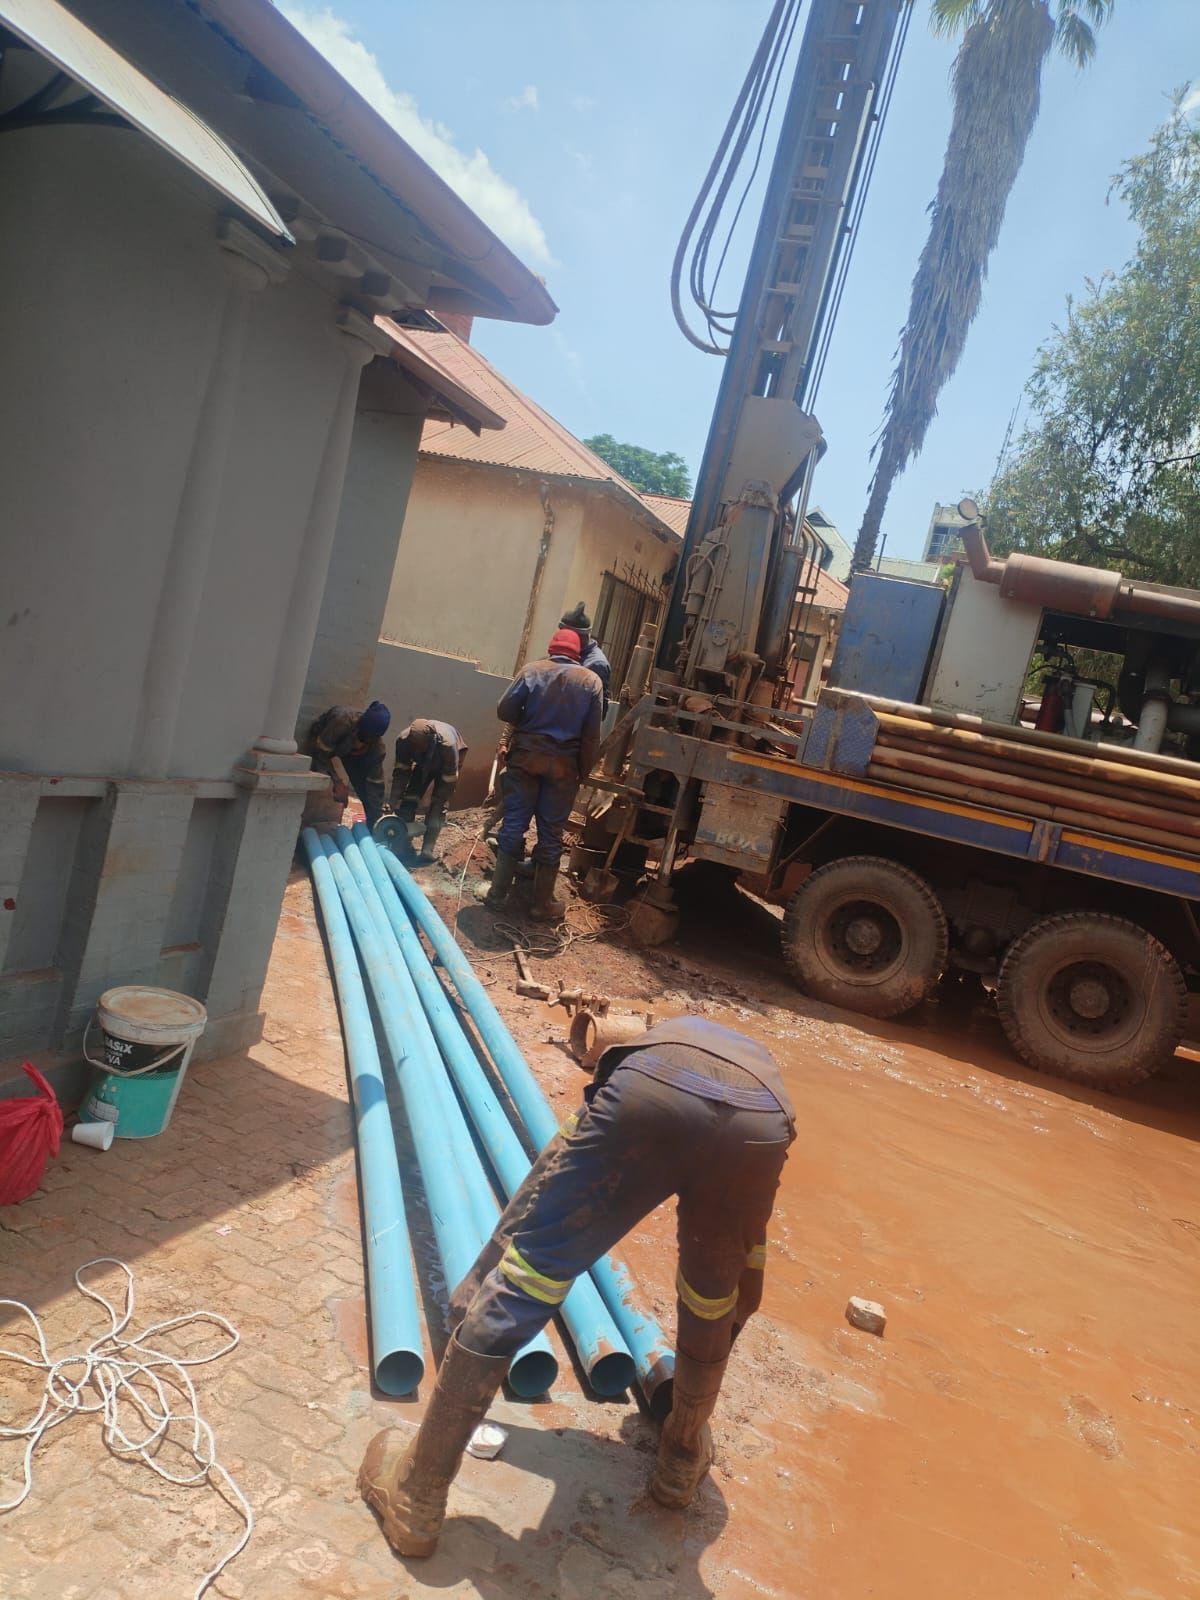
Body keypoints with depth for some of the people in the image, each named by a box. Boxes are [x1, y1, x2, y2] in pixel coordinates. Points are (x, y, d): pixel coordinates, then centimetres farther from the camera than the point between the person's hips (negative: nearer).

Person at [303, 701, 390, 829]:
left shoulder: (377, 745, -29)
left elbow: (376, 783, -25)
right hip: (320, 746, -3)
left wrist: (376, 820, -30)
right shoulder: (342, 720, -43)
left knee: (367, 792, -9)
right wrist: (337, 782, -40)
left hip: (351, 752, 3)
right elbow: (322, 751, -33)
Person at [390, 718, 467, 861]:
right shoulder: (404, 740, -34)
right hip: (424, 762, 4)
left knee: (438, 805, -17)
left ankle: (427, 848, -16)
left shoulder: (448, 746, -44)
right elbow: (400, 772, -22)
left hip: (446, 763, -4)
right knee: (409, 797, -7)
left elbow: (448, 783, -34)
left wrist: (435, 813, -32)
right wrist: (394, 802, -25)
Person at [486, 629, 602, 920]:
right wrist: (583, 771, 6)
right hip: (563, 764, 0)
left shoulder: (532, 670, -1)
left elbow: (504, 710, -5)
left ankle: (498, 892, 11)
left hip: (526, 756, 0)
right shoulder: (591, 681, 0)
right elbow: (591, 735, -2)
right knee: (551, 833, 5)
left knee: (514, 823, 7)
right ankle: (542, 903, 12)